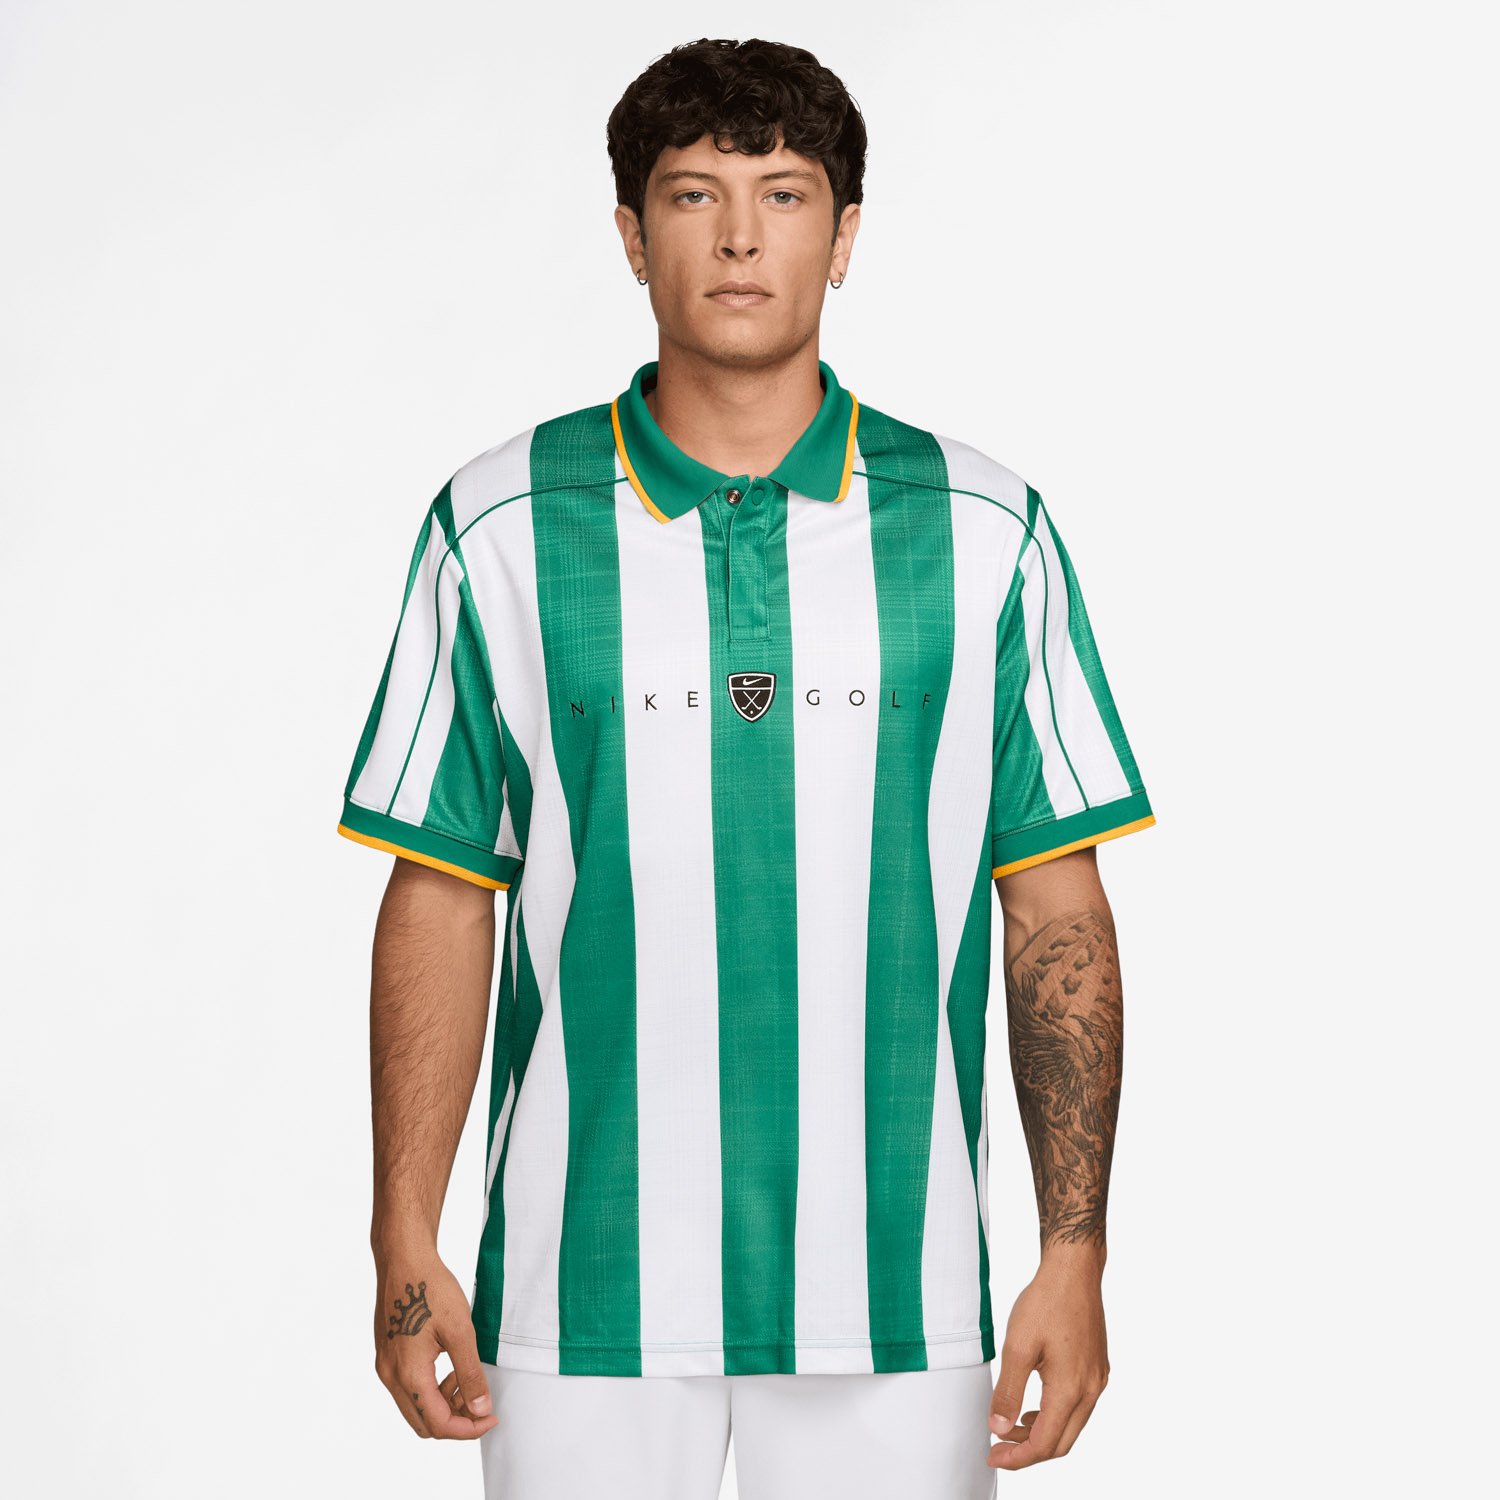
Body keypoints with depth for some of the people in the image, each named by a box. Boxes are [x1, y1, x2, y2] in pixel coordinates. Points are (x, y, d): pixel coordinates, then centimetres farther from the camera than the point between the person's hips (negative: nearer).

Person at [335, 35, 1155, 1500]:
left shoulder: (985, 537, 1)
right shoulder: (500, 529, 1)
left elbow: (1057, 911, 2)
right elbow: (441, 898, 3)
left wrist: (1075, 1253, -3)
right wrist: (406, 1248, 0)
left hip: (892, 1301, 0)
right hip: (583, 1295, 0)